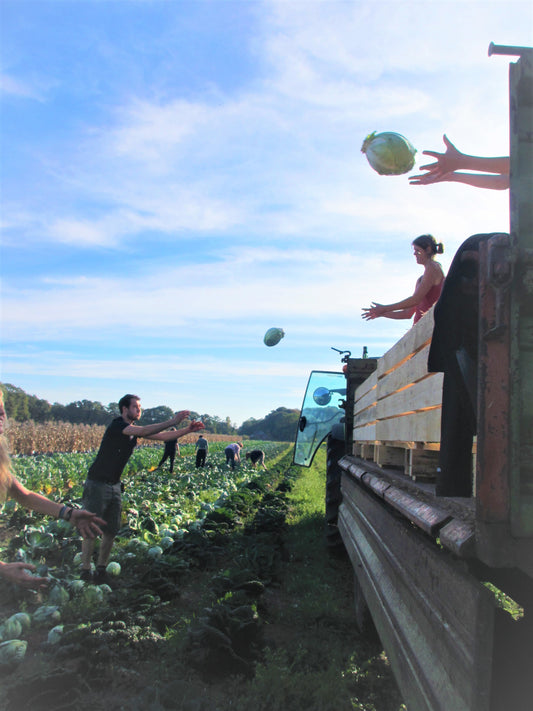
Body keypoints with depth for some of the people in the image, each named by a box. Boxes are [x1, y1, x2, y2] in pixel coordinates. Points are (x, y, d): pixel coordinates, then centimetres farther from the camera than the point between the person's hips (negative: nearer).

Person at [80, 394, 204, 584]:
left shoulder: (134, 429, 8)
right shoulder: (117, 425, -17)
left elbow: (163, 437, 4)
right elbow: (144, 431, -32)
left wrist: (188, 430, -8)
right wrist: (172, 422, -35)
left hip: (114, 485, 8)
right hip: (98, 483, -8)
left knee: (112, 529, 9)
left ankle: (101, 570, 19)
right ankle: (85, 572, 7)